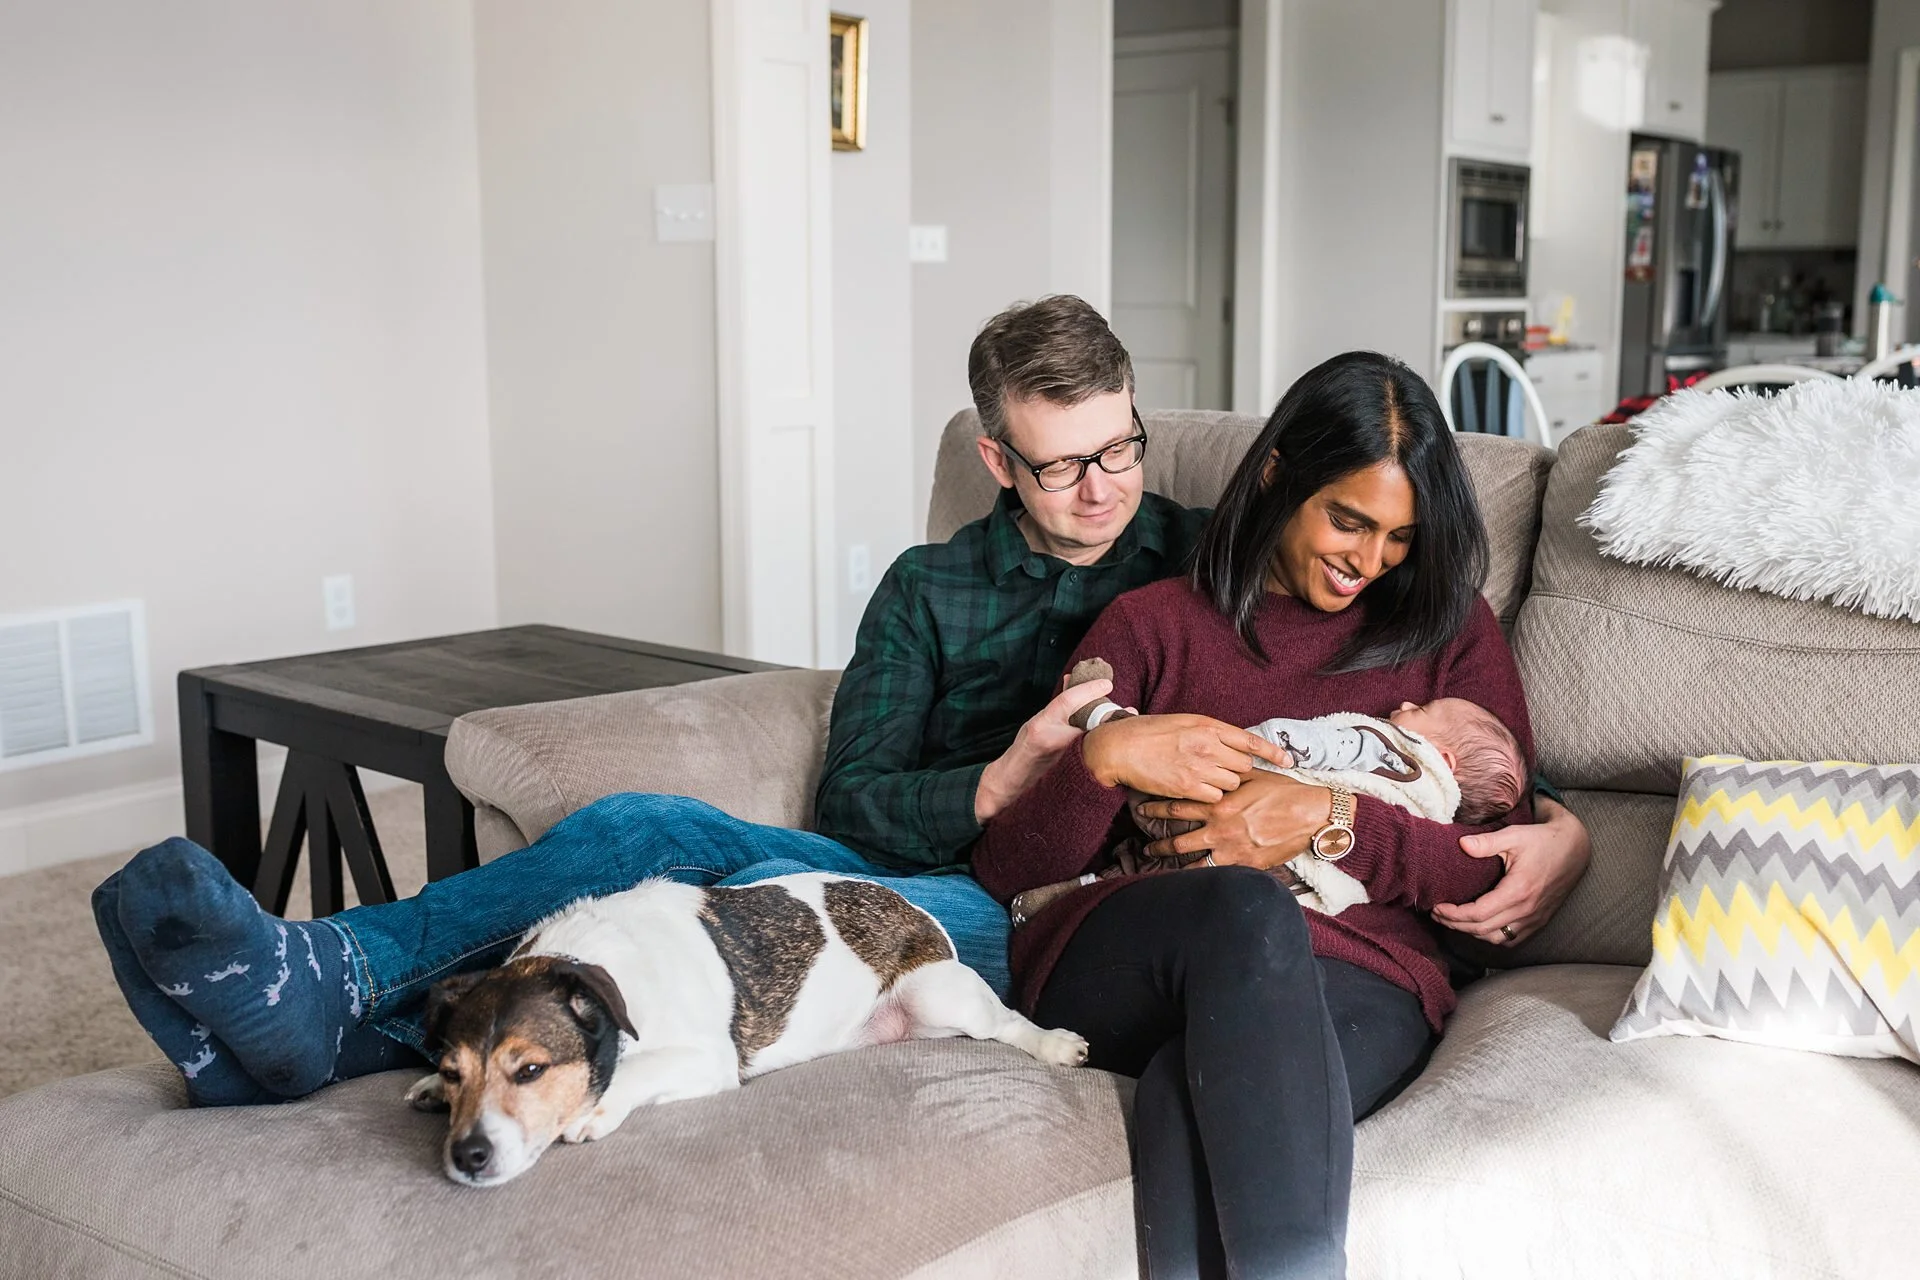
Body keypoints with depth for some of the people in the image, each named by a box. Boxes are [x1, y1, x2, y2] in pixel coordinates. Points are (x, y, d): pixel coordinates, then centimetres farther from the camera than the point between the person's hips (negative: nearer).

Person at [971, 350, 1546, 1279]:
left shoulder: (1447, 629, 20)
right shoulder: (1153, 626, 16)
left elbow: (1506, 861, 8)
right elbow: (1005, 871, 11)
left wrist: (1332, 820, -8)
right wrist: (1105, 757, -9)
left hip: (1353, 986, 0)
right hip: (1117, 980, 0)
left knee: (1203, 1087, -37)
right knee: (1243, 907, -38)